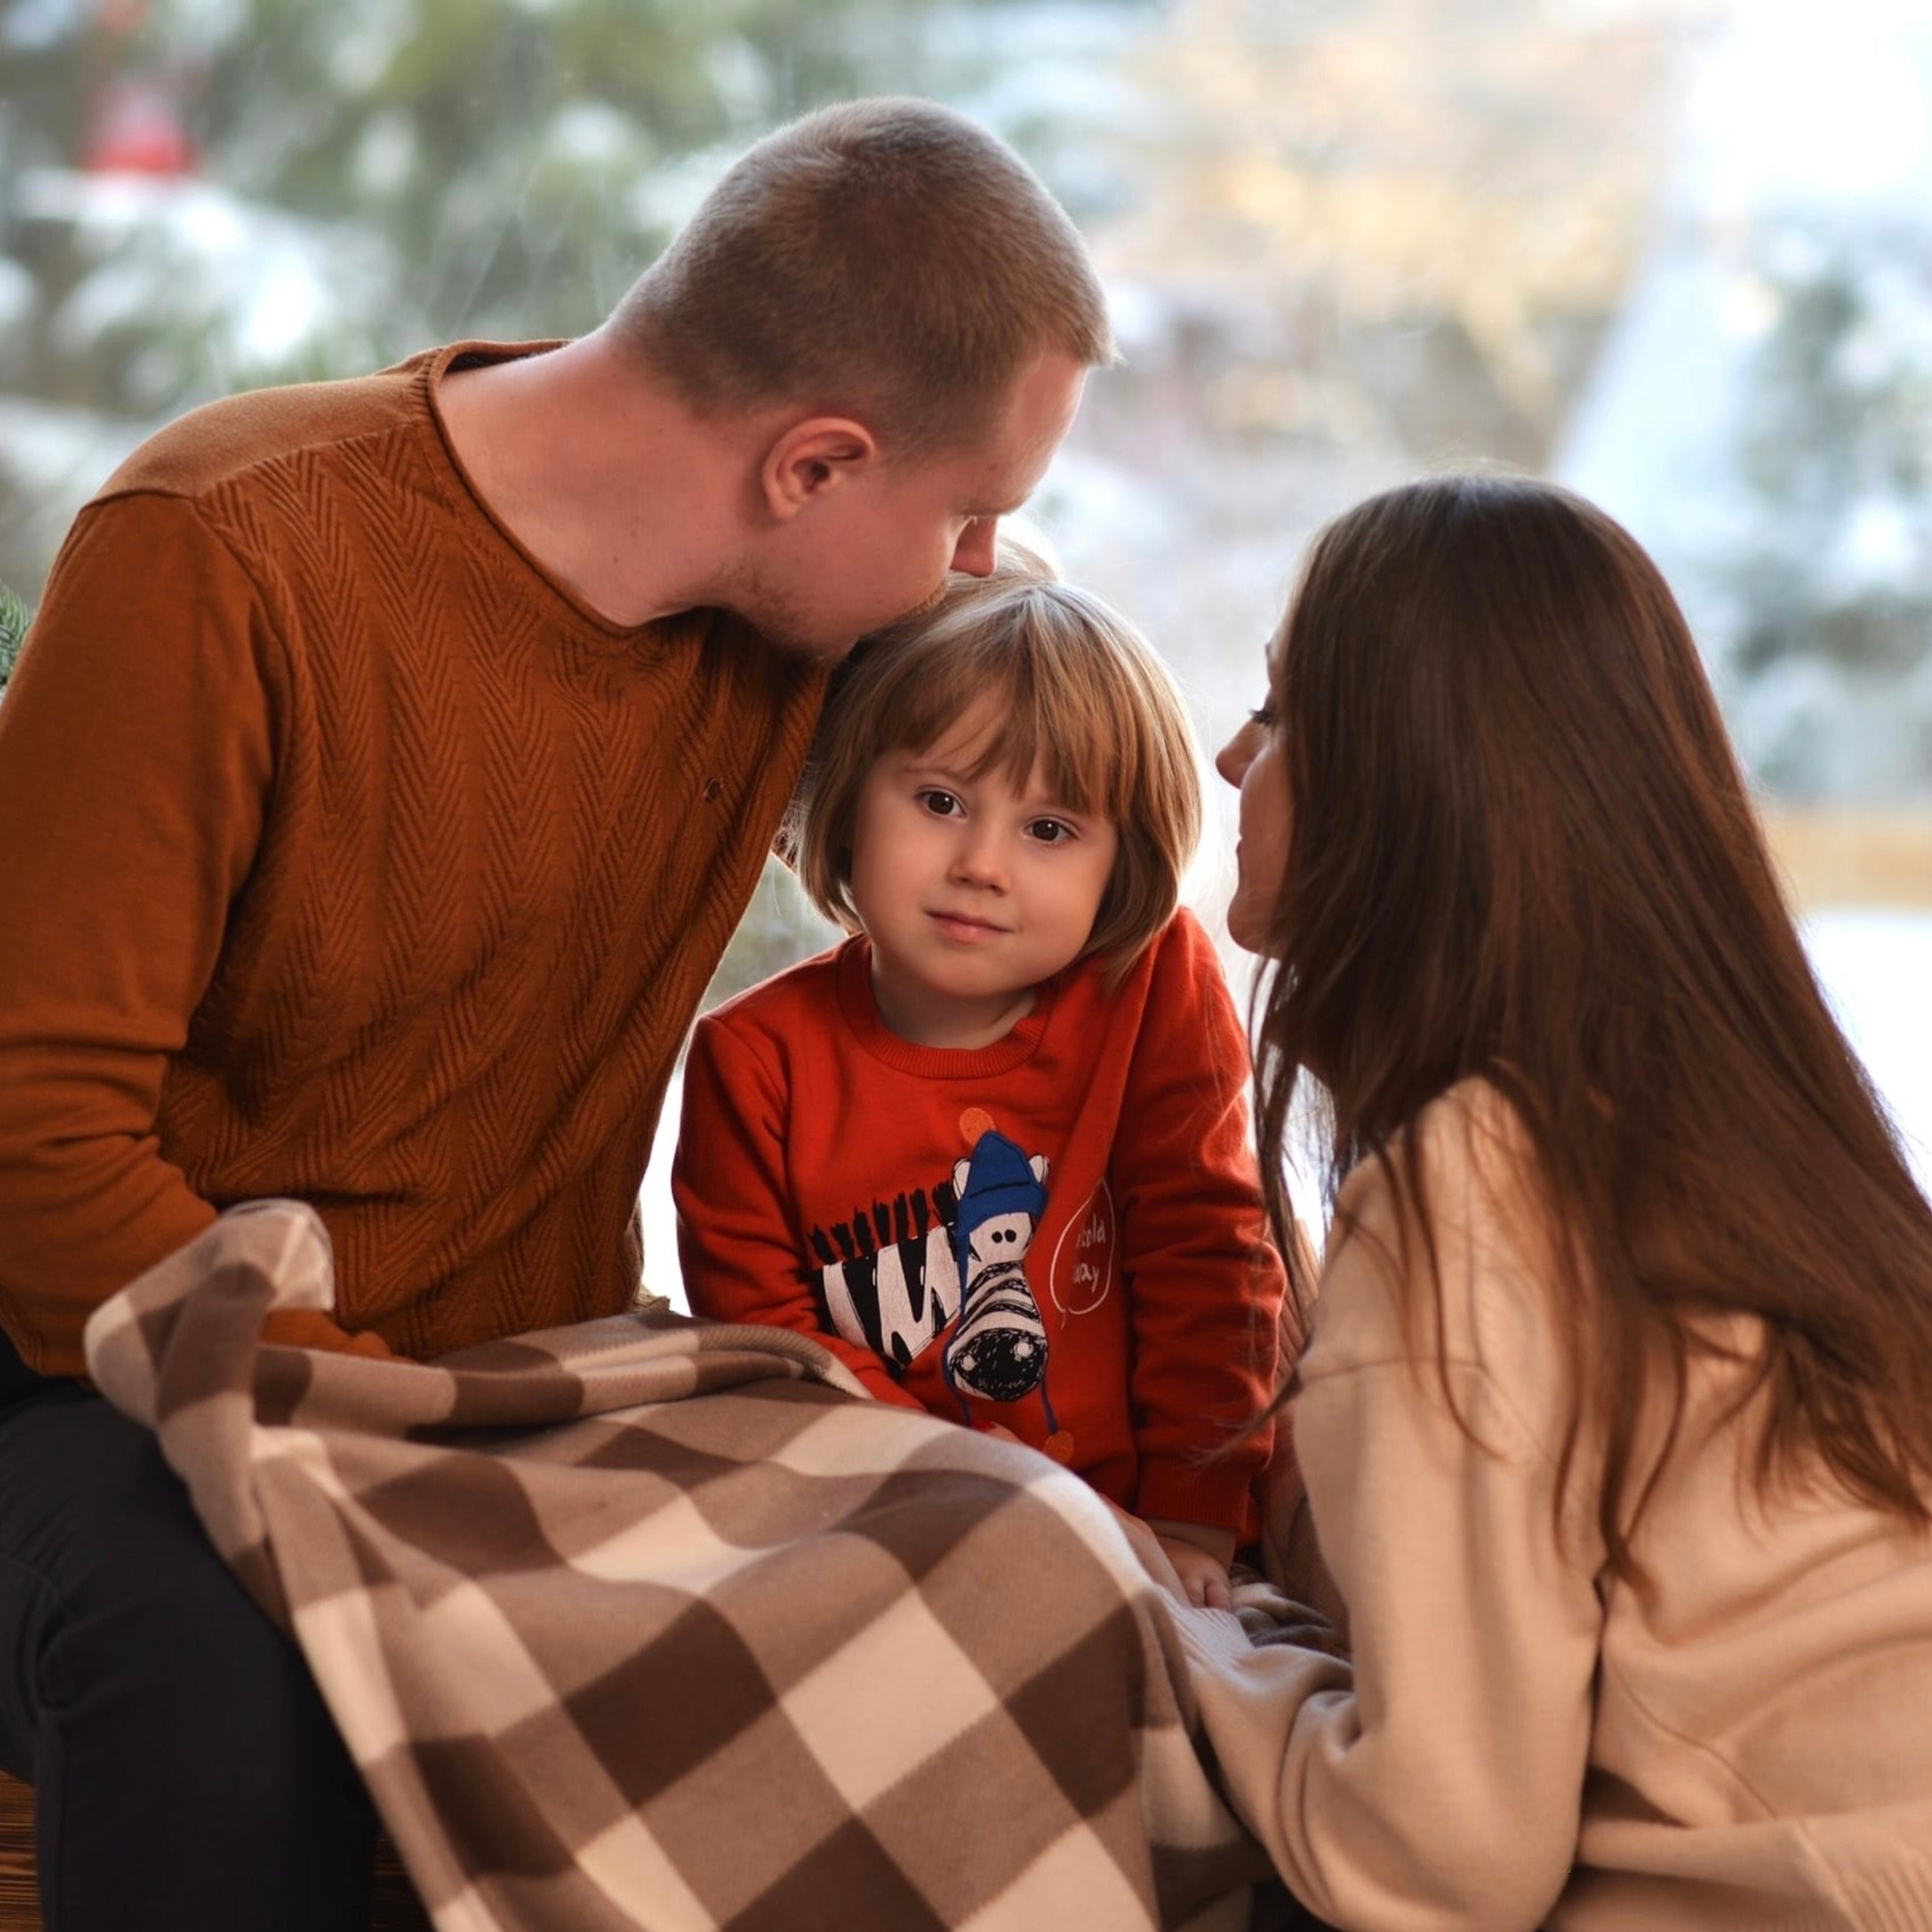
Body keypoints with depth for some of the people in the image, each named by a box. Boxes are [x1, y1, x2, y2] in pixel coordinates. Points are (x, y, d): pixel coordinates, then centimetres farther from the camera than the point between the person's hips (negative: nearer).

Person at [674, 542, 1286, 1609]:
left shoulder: (1161, 988, -3)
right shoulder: (757, 1055, -4)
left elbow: (1205, 1259, -2)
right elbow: (757, 1319, -4)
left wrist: (1192, 1520, -10)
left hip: (1130, 1512, 0)